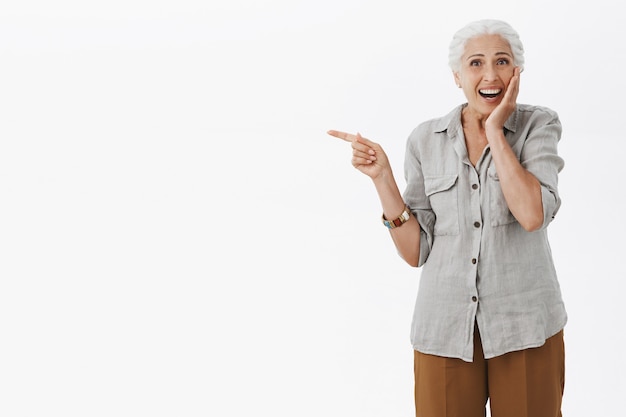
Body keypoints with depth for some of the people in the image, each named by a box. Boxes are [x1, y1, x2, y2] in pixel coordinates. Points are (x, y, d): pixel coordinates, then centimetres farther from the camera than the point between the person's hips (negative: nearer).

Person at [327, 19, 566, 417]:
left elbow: (532, 215, -19)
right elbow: (416, 251, 0)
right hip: (446, 327, 1)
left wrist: (496, 131, -12)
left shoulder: (539, 124, -2)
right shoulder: (426, 140, 2)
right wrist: (382, 176, -10)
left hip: (525, 325, -1)